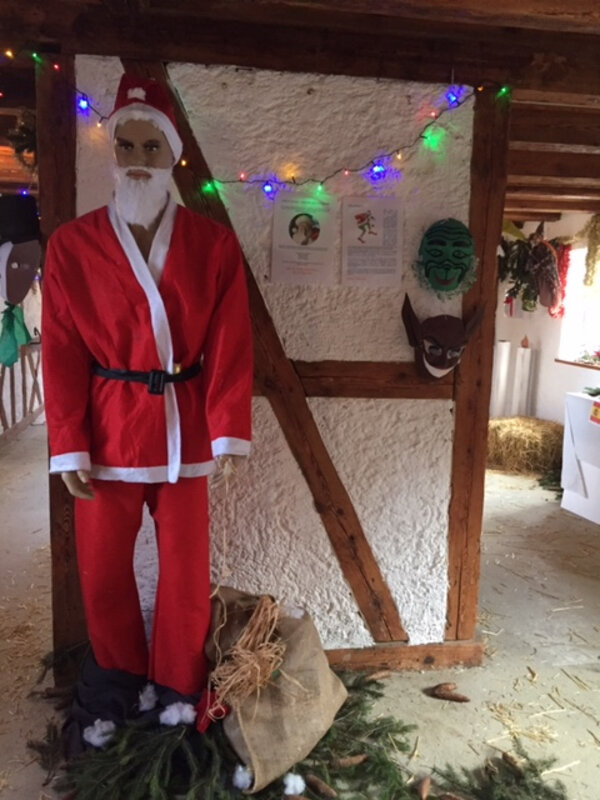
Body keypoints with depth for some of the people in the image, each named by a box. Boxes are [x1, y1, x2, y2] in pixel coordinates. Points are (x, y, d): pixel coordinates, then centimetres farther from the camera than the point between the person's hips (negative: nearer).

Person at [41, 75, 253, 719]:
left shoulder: (214, 245, 1)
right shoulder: (71, 245, 0)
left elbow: (230, 345, -3)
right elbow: (61, 354, -2)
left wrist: (229, 431, -8)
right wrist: (69, 446, -6)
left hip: (183, 428, 0)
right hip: (105, 428, 1)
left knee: (187, 575, 9)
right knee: (103, 575, 12)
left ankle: (179, 699, 34)